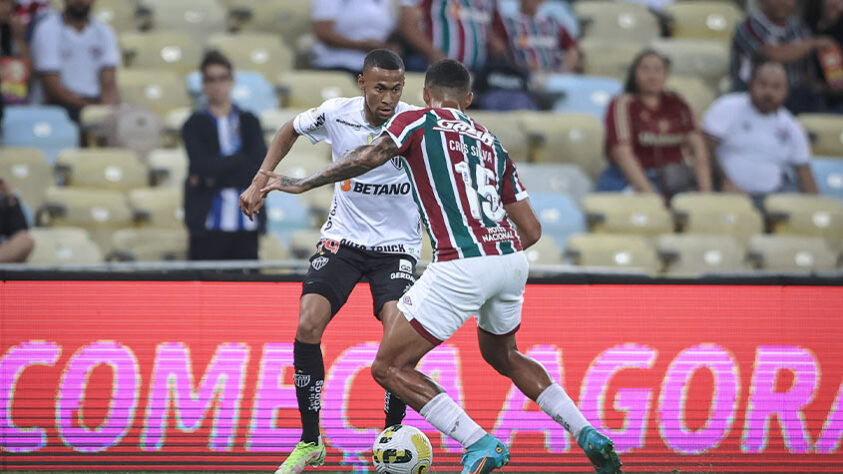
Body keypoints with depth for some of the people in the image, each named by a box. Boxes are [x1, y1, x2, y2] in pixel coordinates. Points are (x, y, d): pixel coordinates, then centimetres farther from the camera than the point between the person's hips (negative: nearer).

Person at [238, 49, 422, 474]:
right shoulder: (336, 113, -10)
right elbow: (291, 130, 12)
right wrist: (260, 182, 7)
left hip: (396, 247, -2)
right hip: (342, 240, 2)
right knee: (307, 327, -15)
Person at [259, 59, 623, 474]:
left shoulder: (417, 121, 9)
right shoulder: (490, 141, 24)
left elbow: (371, 156, -11)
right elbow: (531, 230, 22)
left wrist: (303, 184, -3)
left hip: (462, 266, -7)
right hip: (512, 260, 7)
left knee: (389, 368, 3)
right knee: (502, 355, 33)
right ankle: (589, 436, 25)